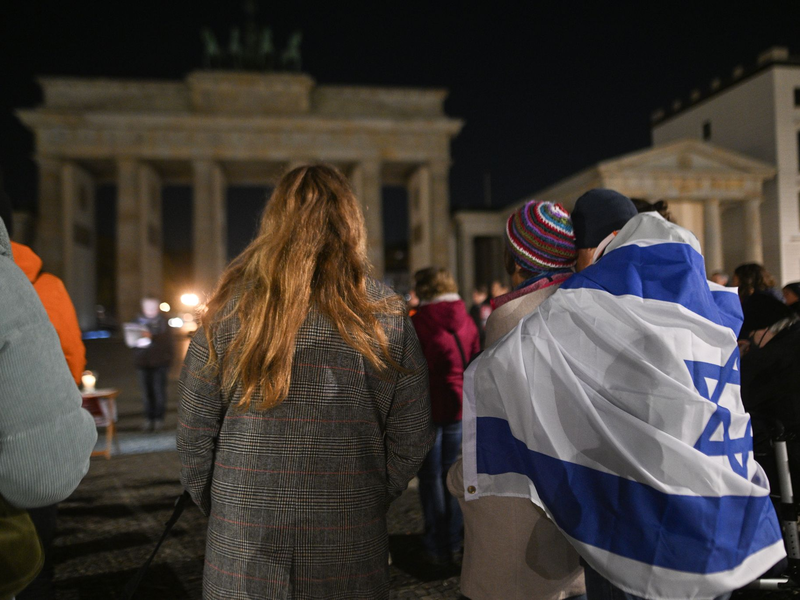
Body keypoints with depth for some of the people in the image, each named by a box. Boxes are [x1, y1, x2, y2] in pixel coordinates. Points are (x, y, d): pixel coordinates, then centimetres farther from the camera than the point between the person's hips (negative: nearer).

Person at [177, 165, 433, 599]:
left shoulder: (228, 311, -9)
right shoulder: (387, 318, -9)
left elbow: (194, 437, -3)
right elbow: (410, 441, -4)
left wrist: (219, 507, 12)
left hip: (243, 553, 0)